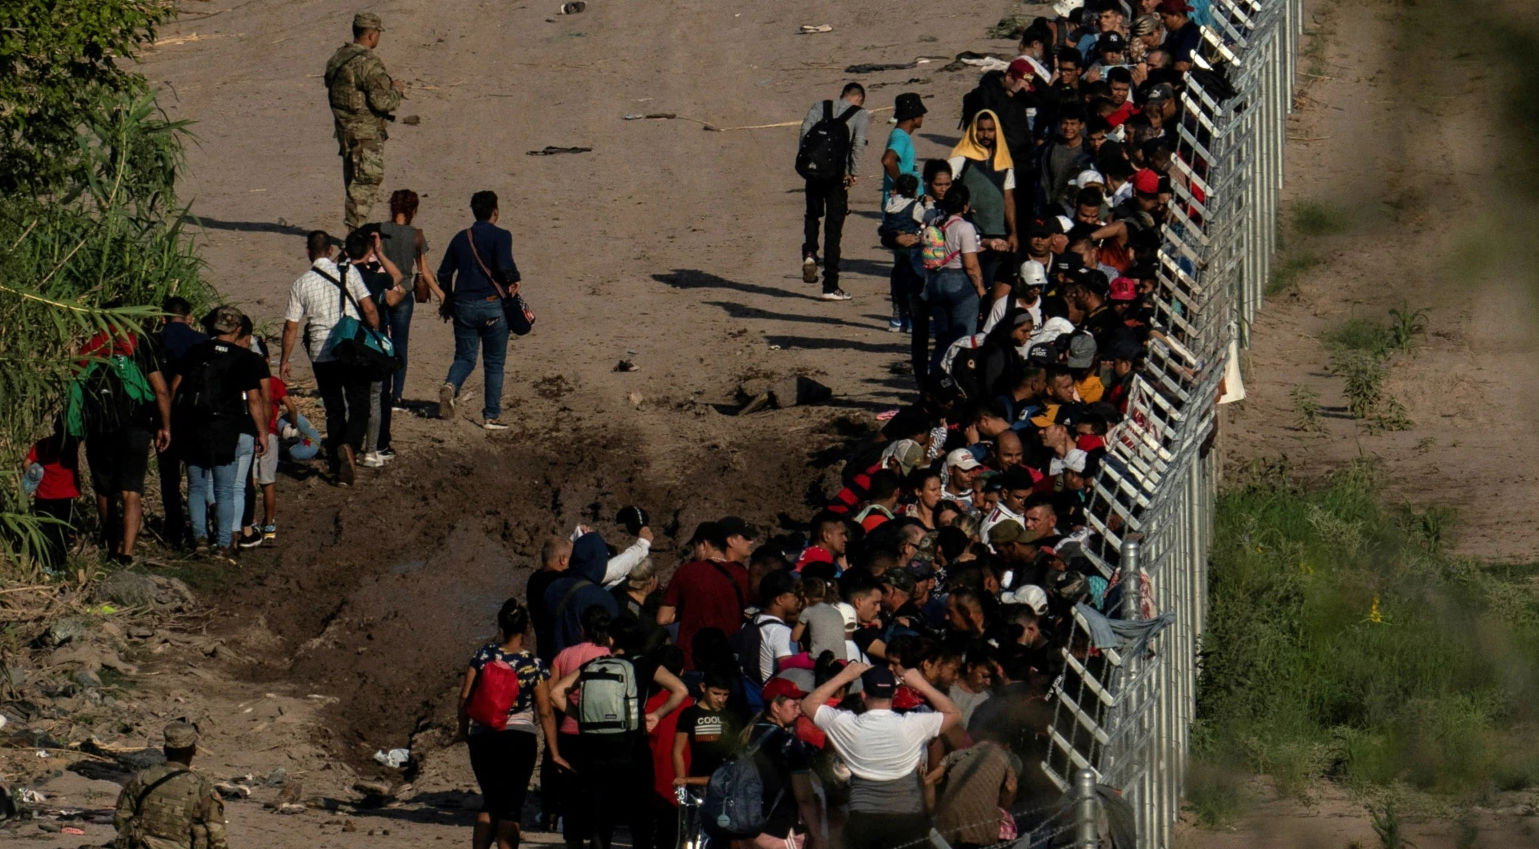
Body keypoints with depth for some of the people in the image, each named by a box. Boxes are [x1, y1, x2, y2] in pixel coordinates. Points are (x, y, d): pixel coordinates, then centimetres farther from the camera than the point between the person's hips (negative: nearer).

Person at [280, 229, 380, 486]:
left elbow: (291, 327, 1)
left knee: (334, 411, 13)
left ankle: (337, 465, 13)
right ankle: (350, 445, -25)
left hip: (322, 355, 1)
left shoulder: (300, 285, 0)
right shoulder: (349, 272, -3)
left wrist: (285, 361, 11)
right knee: (359, 407, 3)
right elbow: (369, 309, -6)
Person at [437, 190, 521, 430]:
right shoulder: (500, 236, -8)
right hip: (493, 305, -4)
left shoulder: (460, 238, 8)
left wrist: (447, 302, 28)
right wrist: (515, 279, 0)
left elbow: (444, 273, 14)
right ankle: (491, 416, 7)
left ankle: (451, 385, -20)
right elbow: (504, 266, -23)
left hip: (463, 305, 4)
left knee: (464, 358, 12)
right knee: (494, 363, 7)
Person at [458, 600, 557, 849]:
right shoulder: (534, 665, -6)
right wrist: (554, 753, -1)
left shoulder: (483, 655, -2)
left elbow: (465, 697, -1)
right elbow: (545, 712, -6)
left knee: (490, 802, 20)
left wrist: (464, 729, 15)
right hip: (519, 739, -2)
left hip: (482, 737, 2)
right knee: (510, 808, 3)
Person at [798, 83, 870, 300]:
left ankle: (809, 253, 1)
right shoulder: (860, 115, 1)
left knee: (813, 214, 29)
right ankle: (830, 287, 7)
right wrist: (854, 173, -7)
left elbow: (804, 134, -2)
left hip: (815, 171, 2)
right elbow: (858, 144, -12)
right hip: (838, 175, -2)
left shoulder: (820, 107, 9)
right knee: (833, 228, 5)